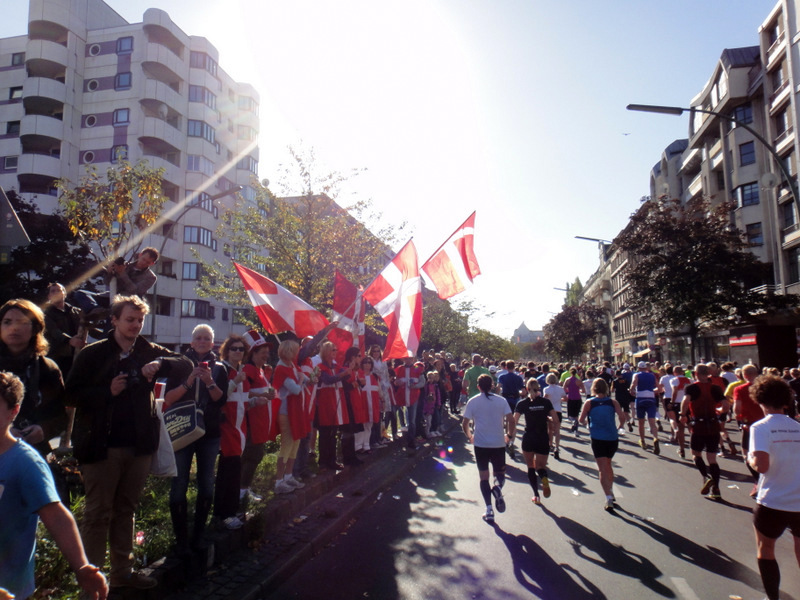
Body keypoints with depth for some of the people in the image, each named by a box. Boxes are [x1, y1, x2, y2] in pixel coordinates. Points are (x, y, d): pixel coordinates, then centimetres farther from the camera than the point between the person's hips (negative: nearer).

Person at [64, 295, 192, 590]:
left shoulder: (149, 351, 6)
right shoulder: (93, 353, -6)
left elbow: (186, 365, 1)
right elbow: (72, 394, -7)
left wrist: (160, 364, -16)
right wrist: (107, 391, -20)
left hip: (139, 445, 5)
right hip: (102, 446, -4)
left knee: (126, 509, 16)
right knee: (98, 513, 3)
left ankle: (123, 571, 29)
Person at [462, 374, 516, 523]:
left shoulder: (472, 401, 0)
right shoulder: (501, 400, 1)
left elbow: (465, 424, -2)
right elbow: (511, 420, -7)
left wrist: (470, 437, 15)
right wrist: (509, 435, 10)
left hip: (480, 444, 0)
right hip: (499, 443, 1)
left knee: (484, 476, 9)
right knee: (500, 473, 15)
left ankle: (489, 510, -1)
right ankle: (497, 487, -20)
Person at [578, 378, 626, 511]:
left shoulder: (589, 403, 0)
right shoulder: (613, 402, 4)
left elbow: (581, 419, -3)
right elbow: (622, 416, -6)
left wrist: (584, 422, 19)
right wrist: (619, 427, 12)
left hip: (598, 439, -3)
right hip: (613, 438, 3)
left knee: (602, 469, -1)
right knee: (608, 464, 24)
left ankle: (609, 499, -11)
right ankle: (611, 492, 34)